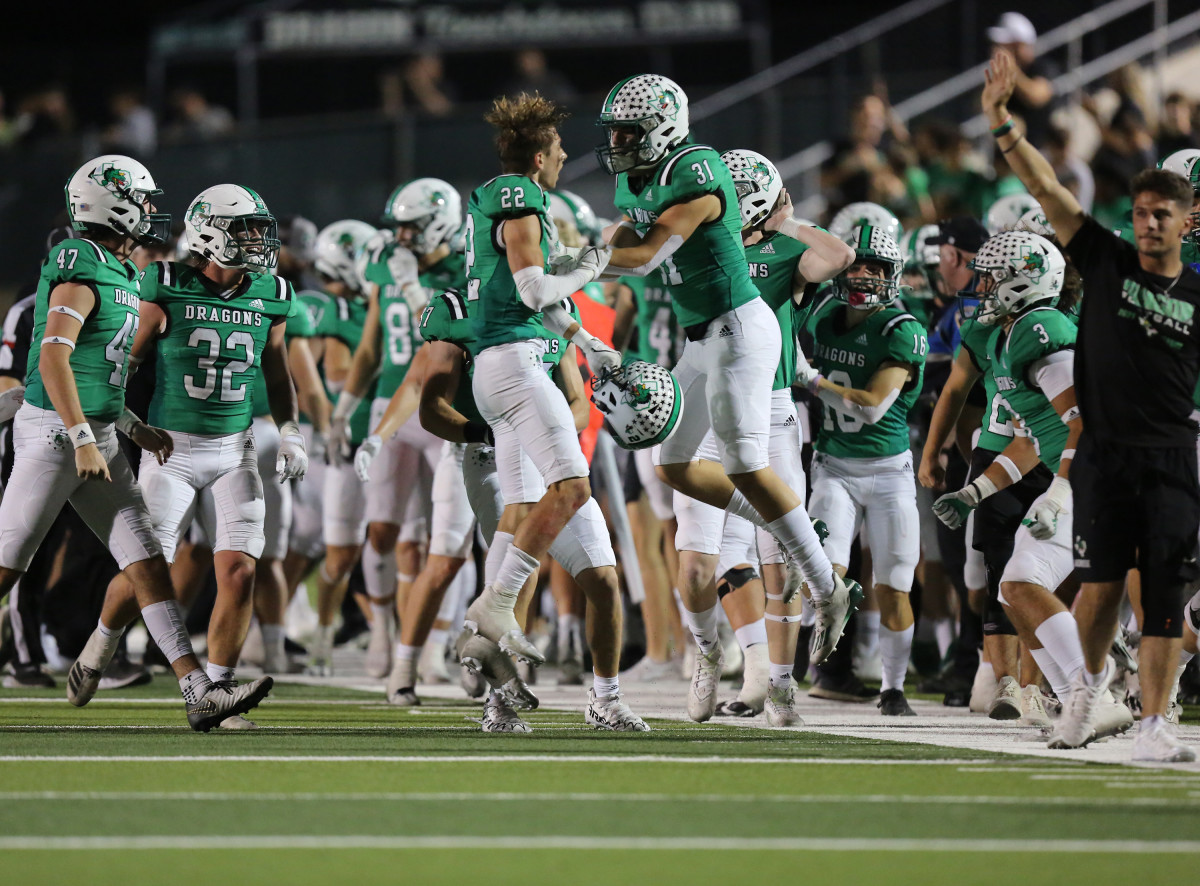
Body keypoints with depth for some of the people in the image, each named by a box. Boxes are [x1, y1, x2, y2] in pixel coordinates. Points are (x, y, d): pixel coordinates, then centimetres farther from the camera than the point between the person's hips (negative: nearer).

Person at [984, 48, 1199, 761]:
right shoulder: (1107, 262, 5)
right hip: (1106, 454, 0)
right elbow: (1047, 188, -2)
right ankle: (1092, 676, 28)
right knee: (1102, 584, -2)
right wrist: (1002, 124, -9)